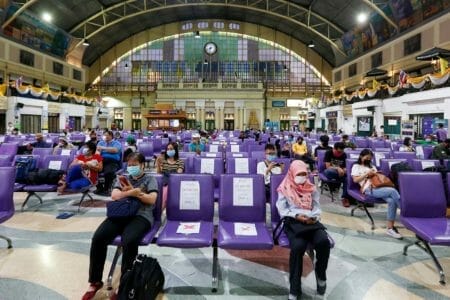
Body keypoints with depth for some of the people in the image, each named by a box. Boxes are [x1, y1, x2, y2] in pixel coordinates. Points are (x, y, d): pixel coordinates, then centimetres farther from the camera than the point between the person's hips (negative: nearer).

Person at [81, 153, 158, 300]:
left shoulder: (150, 179, 11)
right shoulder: (123, 178, 22)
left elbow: (152, 200, -2)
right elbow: (114, 195, 6)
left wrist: (133, 192, -10)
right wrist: (131, 192, -10)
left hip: (141, 216, -4)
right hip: (119, 214, 4)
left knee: (129, 241, -34)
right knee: (98, 238, -21)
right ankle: (95, 281, -4)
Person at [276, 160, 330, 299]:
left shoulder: (312, 189, 20)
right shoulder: (285, 189, 9)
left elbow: (317, 208, 16)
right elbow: (282, 210, 2)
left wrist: (314, 217, -7)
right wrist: (297, 216, -13)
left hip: (311, 221, 3)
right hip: (293, 221, -3)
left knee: (323, 241, -30)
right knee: (298, 246, -34)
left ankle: (321, 274, 1)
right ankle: (294, 288, -19)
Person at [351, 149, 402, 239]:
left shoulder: (372, 166, 34)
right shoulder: (356, 166, 17)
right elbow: (355, 180, 3)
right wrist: (367, 174, -4)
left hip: (379, 186, 5)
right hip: (369, 189, -5)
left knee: (391, 200, -29)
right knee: (393, 191, -30)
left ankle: (390, 228, -27)